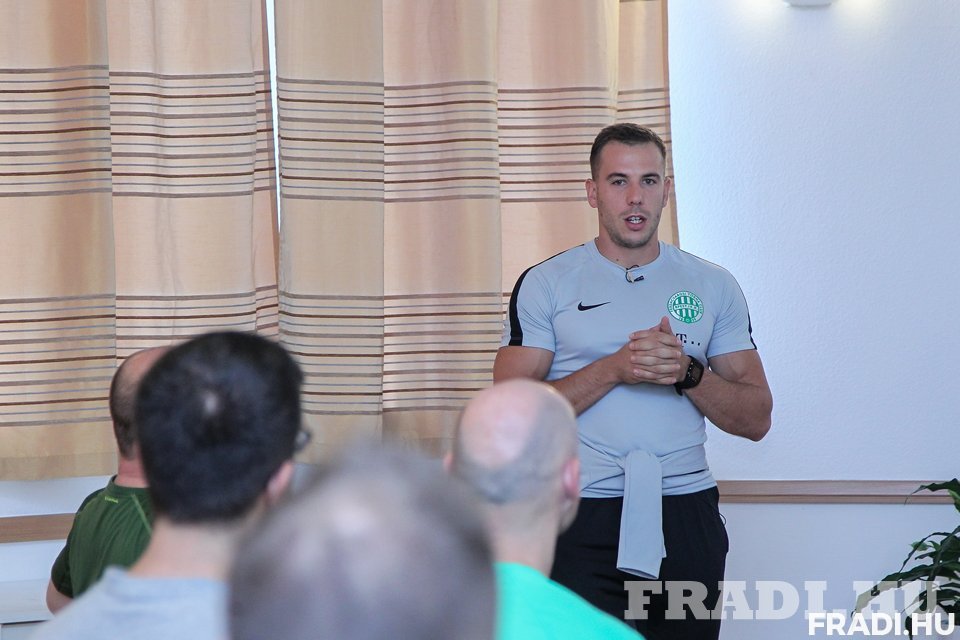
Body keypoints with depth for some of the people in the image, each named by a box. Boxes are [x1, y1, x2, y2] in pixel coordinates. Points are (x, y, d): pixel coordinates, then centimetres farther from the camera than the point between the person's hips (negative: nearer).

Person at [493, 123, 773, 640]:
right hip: (583, 519, -2)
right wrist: (615, 369, -16)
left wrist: (687, 373, -11)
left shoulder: (714, 287, 9)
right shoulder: (545, 283, 2)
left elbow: (756, 419, 7)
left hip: (687, 518, 3)